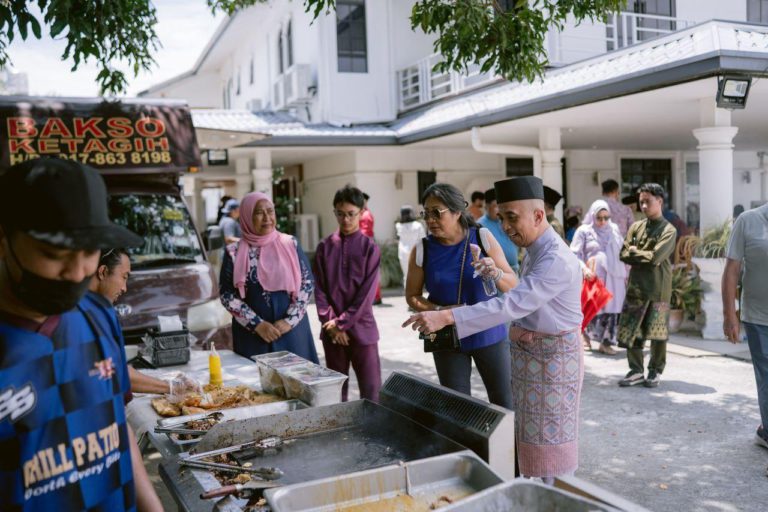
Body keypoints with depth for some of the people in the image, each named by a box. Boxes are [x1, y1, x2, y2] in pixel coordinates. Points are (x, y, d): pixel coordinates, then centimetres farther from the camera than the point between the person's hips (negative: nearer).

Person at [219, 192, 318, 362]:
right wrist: (257, 324, -9)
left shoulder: (290, 244, 1)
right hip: (252, 333, -1)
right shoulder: (235, 253, -2)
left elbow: (307, 282, 1)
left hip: (292, 330, 1)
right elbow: (226, 294, -2)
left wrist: (290, 320, -8)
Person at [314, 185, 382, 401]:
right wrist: (331, 323, -9)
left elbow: (367, 292, -9)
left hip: (362, 328, -2)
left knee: (371, 390, -1)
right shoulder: (324, 246, 4)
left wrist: (342, 322, -12)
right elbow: (319, 288, 2)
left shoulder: (370, 247, -4)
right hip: (332, 329, 3)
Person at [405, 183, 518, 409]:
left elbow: (513, 285, -3)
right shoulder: (422, 250, -6)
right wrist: (439, 310, -16)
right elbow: (412, 296, 2)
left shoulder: (483, 238, -7)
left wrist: (495, 274, -25)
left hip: (489, 334, 0)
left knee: (504, 404, 7)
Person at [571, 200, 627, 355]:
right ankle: (586, 336, 20)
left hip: (614, 278, 4)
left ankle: (606, 342, 5)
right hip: (593, 278, -4)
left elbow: (622, 250, 21)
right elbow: (575, 254, -4)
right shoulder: (584, 231, 0)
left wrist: (625, 272, 17)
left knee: (612, 309, -1)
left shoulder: (614, 229, 13)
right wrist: (584, 268, -19)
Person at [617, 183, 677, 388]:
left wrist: (634, 251, -3)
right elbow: (623, 255, 3)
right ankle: (636, 370, 16)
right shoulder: (636, 227, 10)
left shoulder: (668, 230, -4)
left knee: (657, 332, 4)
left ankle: (655, 371, 20)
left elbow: (655, 257, -16)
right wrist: (644, 257, -9)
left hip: (658, 289, -4)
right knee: (631, 330, 4)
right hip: (635, 286, 4)